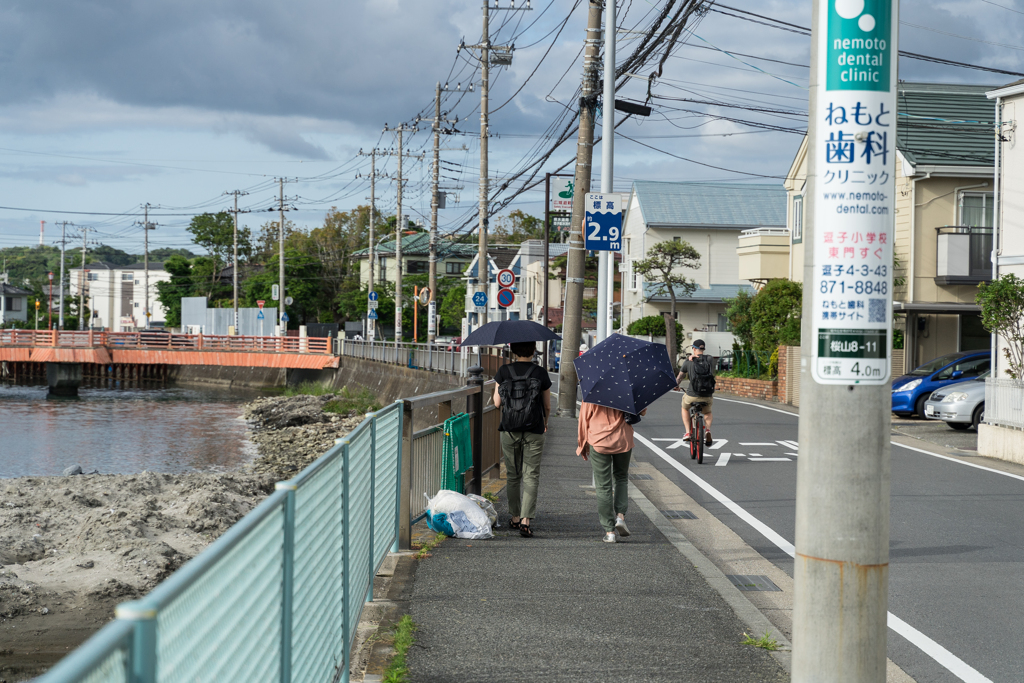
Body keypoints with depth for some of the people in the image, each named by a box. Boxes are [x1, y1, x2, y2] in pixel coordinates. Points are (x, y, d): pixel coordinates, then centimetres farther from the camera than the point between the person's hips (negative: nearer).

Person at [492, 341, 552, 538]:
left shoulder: (503, 372, -4)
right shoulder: (540, 373, -5)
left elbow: (497, 403, -2)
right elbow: (547, 406, 3)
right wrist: (545, 422, 23)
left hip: (509, 431, 1)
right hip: (534, 432, -1)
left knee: (513, 475, 15)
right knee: (531, 476, 0)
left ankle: (515, 518, 21)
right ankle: (526, 519, -13)